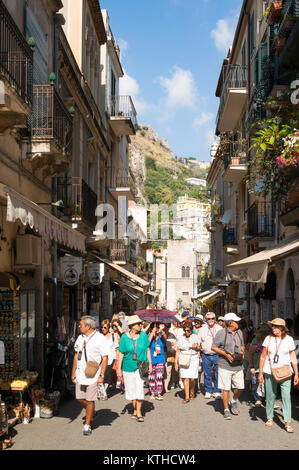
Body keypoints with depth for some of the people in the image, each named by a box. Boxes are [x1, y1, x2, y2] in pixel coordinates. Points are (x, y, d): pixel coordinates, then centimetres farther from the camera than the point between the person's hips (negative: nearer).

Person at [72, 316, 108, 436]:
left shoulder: (99, 338, -10)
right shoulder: (80, 338, 9)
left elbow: (105, 358, -9)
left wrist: (102, 375, -15)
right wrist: (73, 372, 13)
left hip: (93, 375, -6)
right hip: (80, 374, 6)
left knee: (90, 401, -2)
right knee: (80, 398, 8)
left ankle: (87, 425, 12)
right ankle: (91, 412, 35)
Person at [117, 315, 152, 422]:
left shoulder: (143, 335, -1)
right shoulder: (124, 337, -6)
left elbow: (147, 350, 8)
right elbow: (121, 354, -2)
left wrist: (150, 364, 6)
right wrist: (119, 368, -4)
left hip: (141, 366, 0)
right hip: (128, 367, 0)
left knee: (139, 388, -11)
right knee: (131, 389, 9)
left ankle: (139, 412, -2)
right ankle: (134, 410, 25)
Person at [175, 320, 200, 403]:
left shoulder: (195, 337, 9)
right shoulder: (181, 339, 7)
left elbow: (199, 349, 18)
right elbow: (178, 351, 9)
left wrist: (196, 346, -5)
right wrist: (176, 362, 3)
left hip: (193, 359, 0)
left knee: (192, 378, -5)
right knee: (186, 378, -9)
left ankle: (192, 392, 21)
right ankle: (187, 397, -6)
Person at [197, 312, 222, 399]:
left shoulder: (220, 329, 5)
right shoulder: (202, 330, 7)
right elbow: (198, 343, 12)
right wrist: (199, 355, 2)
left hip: (217, 355, -1)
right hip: (206, 355, 1)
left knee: (217, 375, -2)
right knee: (207, 375, 5)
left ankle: (217, 392, 9)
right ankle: (208, 391, 16)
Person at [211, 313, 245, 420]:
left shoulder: (239, 332, 11)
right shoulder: (221, 333, -8)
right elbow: (213, 347, -6)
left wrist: (242, 353, 3)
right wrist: (225, 354, -15)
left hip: (238, 366, 5)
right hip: (225, 366, -5)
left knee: (240, 387, 5)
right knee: (226, 388, -2)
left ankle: (233, 401, 34)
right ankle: (226, 410, 12)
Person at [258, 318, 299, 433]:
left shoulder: (289, 339, -1)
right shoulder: (268, 339, 0)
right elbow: (263, 356, 4)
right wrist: (260, 373, 1)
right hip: (269, 372, 1)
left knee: (286, 396, -9)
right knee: (270, 396, 7)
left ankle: (288, 423, -6)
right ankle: (270, 418, 25)